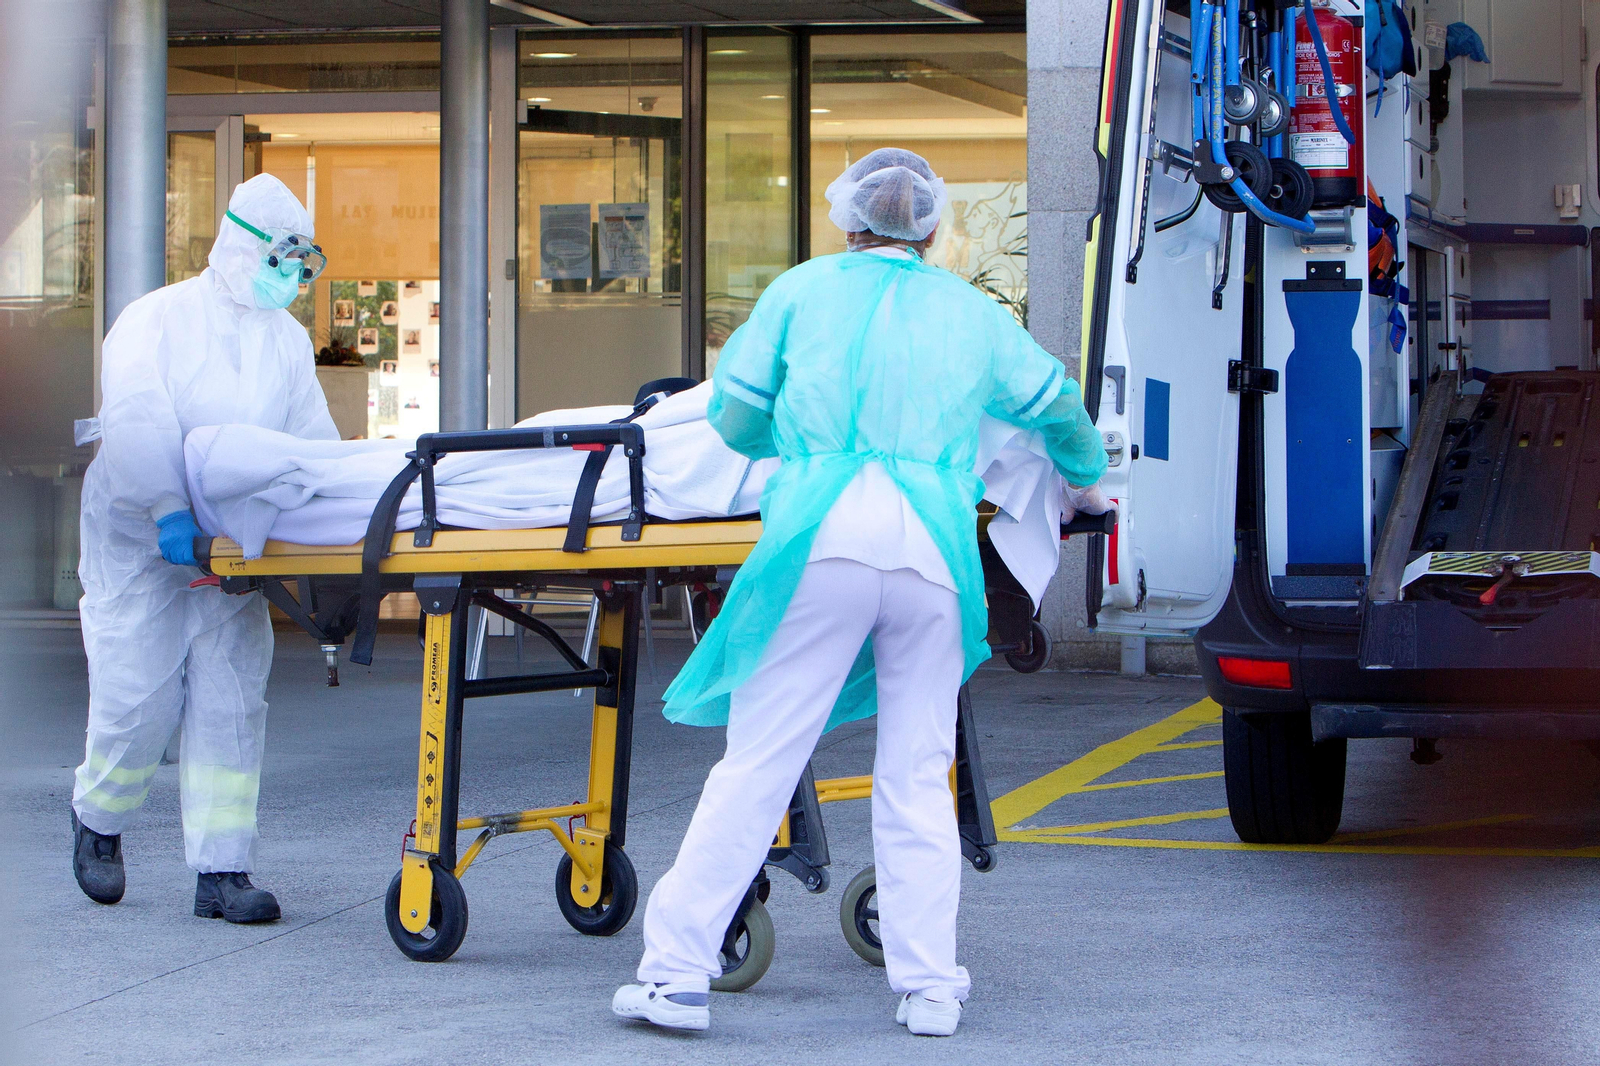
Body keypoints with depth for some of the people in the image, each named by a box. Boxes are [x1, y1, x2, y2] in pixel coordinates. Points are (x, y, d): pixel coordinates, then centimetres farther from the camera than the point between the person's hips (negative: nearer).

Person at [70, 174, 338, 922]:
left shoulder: (288, 342, 12)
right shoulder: (157, 320, -6)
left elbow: (313, 439, 5)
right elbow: (137, 419, -20)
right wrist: (169, 508, -32)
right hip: (137, 541, -4)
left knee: (232, 701, -4)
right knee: (139, 697, -6)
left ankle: (222, 869, -2)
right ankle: (97, 819, 22)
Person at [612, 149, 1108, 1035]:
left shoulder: (805, 290, 15)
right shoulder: (972, 313, 21)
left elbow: (734, 419, 18)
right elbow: (1058, 408, 34)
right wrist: (1087, 476, 55)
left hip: (825, 532, -2)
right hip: (933, 546, 2)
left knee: (757, 762, -2)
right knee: (917, 776, 9)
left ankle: (676, 973, 0)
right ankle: (928, 986, 8)